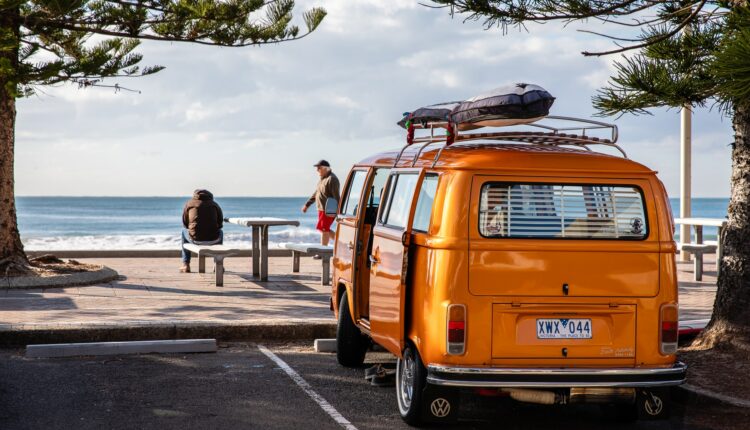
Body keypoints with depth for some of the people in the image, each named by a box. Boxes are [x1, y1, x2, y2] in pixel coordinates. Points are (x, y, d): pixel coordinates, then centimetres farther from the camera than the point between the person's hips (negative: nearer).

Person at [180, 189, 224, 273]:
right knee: (220, 232, 38)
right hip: (213, 239, 1)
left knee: (184, 231, 35)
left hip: (195, 239, -1)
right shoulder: (215, 204, 12)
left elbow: (185, 223, 14)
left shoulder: (189, 203, 8)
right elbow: (220, 224, 15)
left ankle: (186, 265, 34)